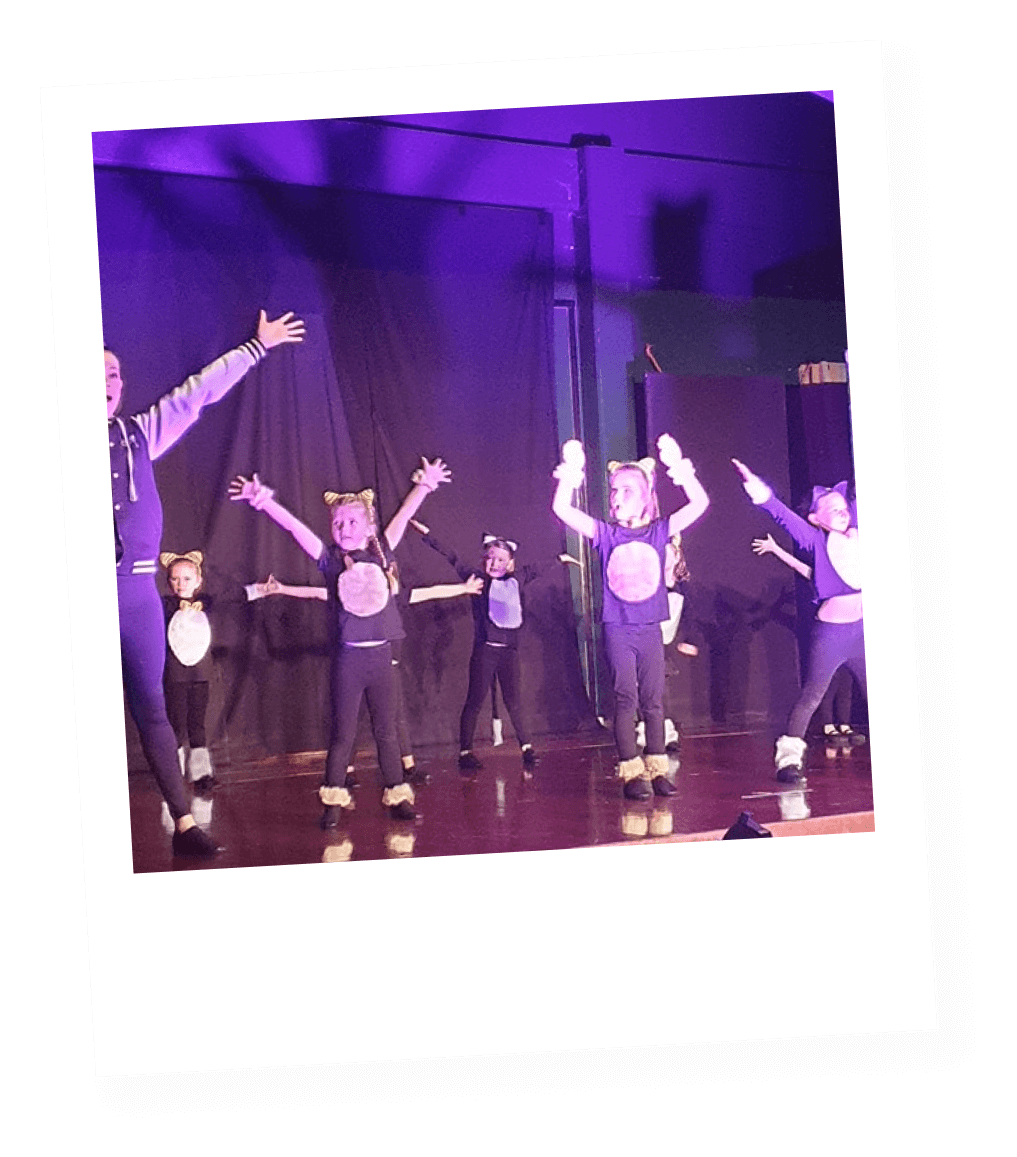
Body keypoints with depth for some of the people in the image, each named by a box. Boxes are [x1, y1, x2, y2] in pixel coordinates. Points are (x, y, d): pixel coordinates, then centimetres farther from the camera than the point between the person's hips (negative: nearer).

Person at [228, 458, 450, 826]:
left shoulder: (381, 553, 6)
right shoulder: (331, 560, 1)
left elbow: (404, 516, 9)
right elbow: (295, 527, -9)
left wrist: (425, 485, 6)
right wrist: (264, 502, -20)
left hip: (381, 655, 2)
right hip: (348, 656, -2)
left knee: (387, 730, 8)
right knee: (343, 733, 1)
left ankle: (397, 797, 14)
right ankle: (333, 802, 6)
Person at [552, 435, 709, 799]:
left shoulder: (659, 532, 3)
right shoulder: (605, 534, 2)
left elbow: (700, 503, -5)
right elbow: (562, 510, -8)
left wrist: (678, 466, -14)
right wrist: (571, 472, -18)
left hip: (650, 629, 1)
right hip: (618, 629, -1)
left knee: (653, 700, 6)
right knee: (626, 699, -4)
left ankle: (657, 769, 13)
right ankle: (631, 772, -2)